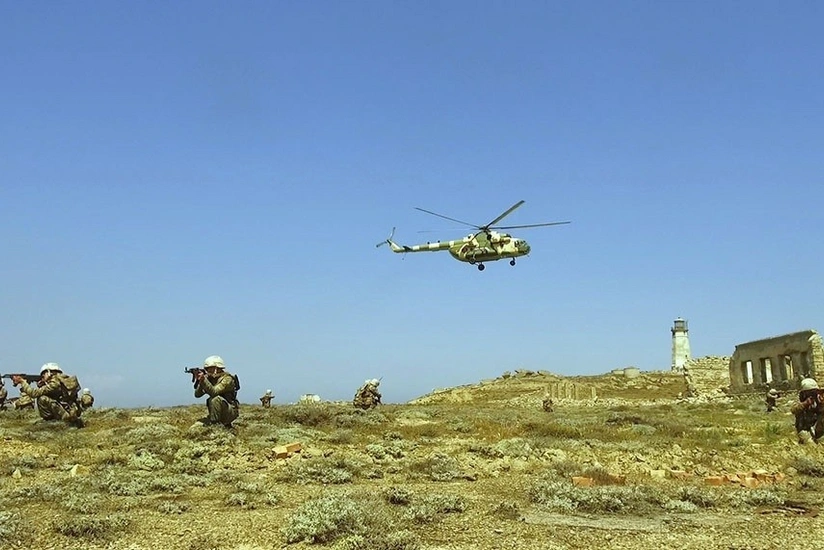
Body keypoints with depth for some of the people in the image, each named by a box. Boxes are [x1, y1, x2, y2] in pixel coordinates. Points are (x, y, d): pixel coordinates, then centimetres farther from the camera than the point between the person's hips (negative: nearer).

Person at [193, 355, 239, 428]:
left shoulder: (227, 378, -16)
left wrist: (204, 379, -35)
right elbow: (197, 394, 0)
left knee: (216, 399, -32)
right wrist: (199, 381, -16)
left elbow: (214, 392, -30)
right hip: (218, 414, 8)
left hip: (231, 412, -8)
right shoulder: (210, 379, 7)